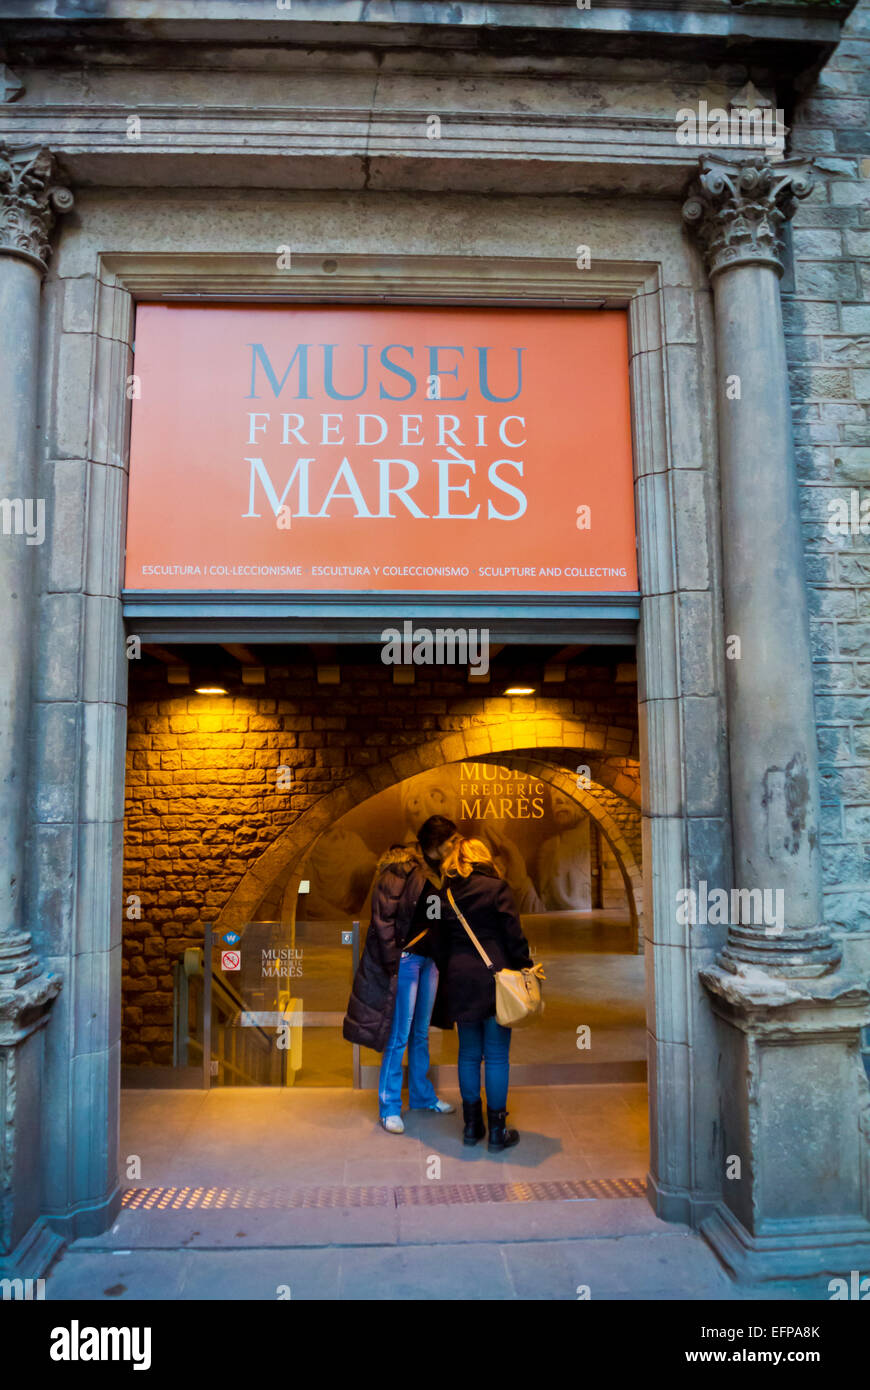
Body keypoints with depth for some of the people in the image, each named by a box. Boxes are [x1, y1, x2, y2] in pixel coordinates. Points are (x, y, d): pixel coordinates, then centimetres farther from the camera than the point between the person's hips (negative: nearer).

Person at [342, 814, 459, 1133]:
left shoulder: (436, 870, 9)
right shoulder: (401, 867, -16)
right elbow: (383, 916, -18)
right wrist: (392, 961, -17)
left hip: (429, 958, 8)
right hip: (405, 959, -8)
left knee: (421, 1033, 19)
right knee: (399, 1036, 2)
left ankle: (422, 1095, 33)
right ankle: (389, 1107, 14)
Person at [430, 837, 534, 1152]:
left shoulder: (446, 895, 5)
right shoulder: (496, 888, -7)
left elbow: (442, 943, 9)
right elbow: (513, 934, -8)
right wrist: (524, 967, 1)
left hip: (460, 981, 4)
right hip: (494, 978, -4)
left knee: (468, 1054, 13)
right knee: (497, 1055, 4)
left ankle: (471, 1125, 21)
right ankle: (497, 1129, 10)